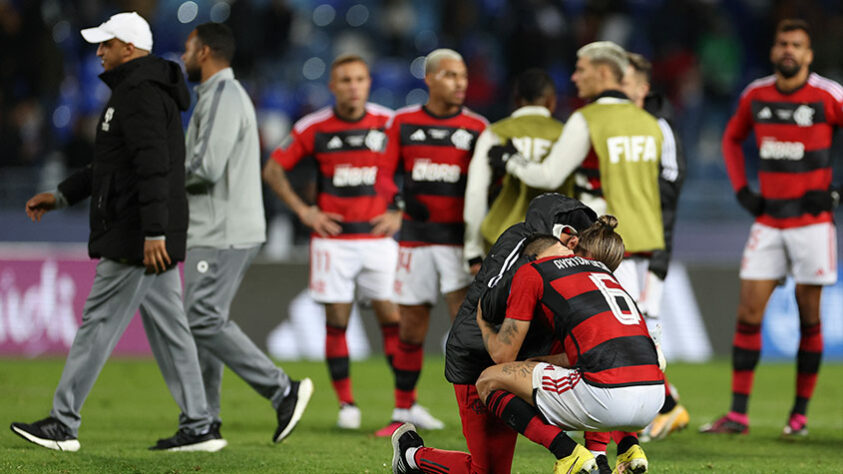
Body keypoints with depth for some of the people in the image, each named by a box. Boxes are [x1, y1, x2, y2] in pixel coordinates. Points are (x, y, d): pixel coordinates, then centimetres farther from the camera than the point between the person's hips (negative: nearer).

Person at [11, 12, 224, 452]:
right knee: (168, 328, 8)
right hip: (152, 238, 11)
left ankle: (63, 423, -1)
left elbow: (153, 165, -24)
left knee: (98, 324, -5)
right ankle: (197, 427, 7)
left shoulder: (139, 93, -14)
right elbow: (112, 164, 28)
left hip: (136, 237, -11)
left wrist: (153, 233, -28)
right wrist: (60, 195, 25)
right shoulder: (140, 90, 20)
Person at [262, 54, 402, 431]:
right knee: (336, 320, 0)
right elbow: (273, 170, 9)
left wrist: (400, 213, 1)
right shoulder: (313, 128, 1)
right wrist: (303, 211, 2)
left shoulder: (390, 124, 1)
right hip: (333, 239, 0)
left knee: (391, 318, -3)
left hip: (379, 236, 0)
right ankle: (346, 403, 9)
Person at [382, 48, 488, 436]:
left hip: (459, 239, -2)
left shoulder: (477, 128, 2)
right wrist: (399, 202, -13)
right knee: (410, 331, 9)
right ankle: (404, 409, 24)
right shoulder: (404, 122, 6)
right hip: (416, 238, 2)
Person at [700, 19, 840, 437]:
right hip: (768, 221, 3)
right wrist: (741, 190, 9)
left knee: (808, 318, 4)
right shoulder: (755, 96, 4)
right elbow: (732, 139, 22)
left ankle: (800, 413, 13)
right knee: (748, 315, -2)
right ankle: (738, 414, 2)